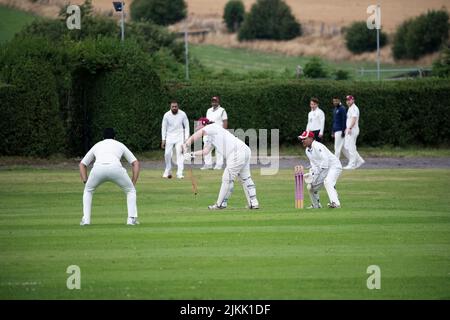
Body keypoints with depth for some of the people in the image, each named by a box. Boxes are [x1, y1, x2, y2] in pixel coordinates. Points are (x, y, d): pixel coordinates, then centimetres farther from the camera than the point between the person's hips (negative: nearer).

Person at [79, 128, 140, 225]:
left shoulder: (97, 145, 38)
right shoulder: (120, 145, 34)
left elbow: (82, 164, 38)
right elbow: (135, 163, 27)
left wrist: (85, 182, 33)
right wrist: (133, 184, 27)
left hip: (98, 168, 1)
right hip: (115, 168, -1)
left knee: (88, 190, 30)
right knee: (130, 190, 23)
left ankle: (86, 219, 16)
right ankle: (132, 218, 9)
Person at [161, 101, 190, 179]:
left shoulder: (182, 114, -10)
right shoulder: (166, 115, -9)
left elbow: (186, 126, -1)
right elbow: (164, 127, -1)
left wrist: (186, 138, -8)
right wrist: (163, 139, -5)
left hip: (179, 136, -1)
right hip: (169, 136, 1)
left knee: (179, 153, -13)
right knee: (167, 154, -3)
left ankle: (179, 173, -14)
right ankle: (168, 171, 19)